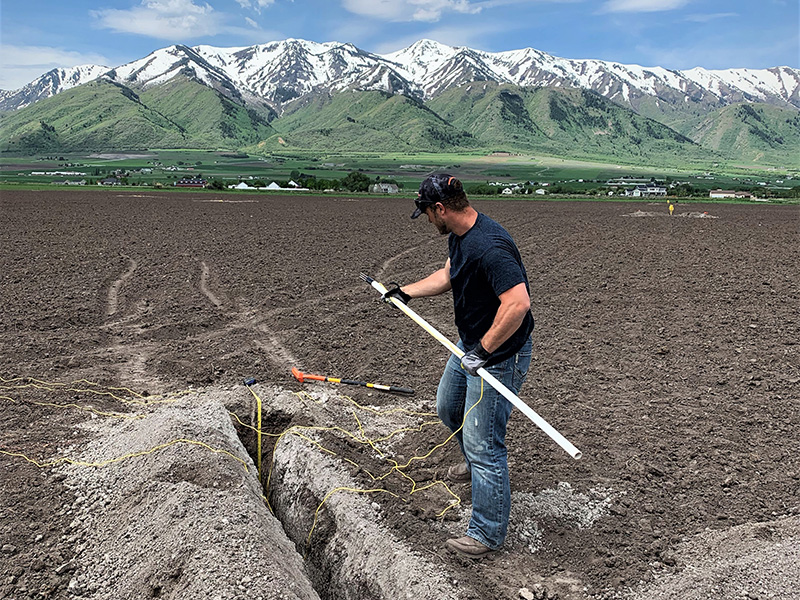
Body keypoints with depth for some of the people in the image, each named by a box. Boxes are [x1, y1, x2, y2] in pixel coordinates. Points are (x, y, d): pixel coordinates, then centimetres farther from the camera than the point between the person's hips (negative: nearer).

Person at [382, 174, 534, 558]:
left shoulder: (490, 247, -30)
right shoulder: (458, 236, 2)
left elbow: (518, 303, -37)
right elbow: (448, 275, 21)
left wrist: (484, 350, -30)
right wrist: (405, 292, 22)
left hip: (500, 355, -11)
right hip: (469, 345, 11)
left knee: (482, 442, -3)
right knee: (448, 408, 29)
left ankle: (488, 533, 13)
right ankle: (476, 464, 55)